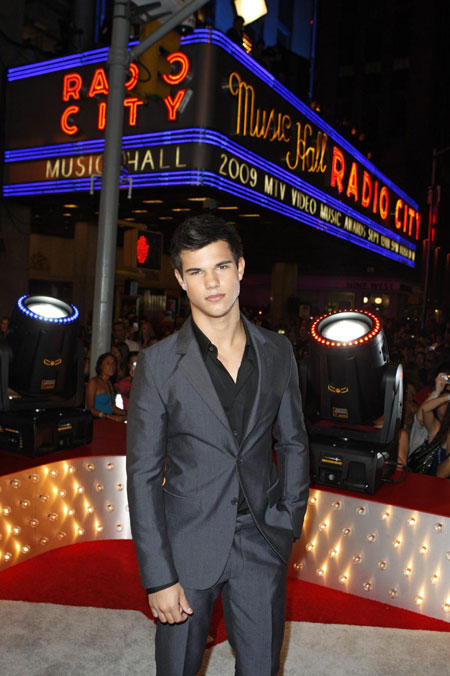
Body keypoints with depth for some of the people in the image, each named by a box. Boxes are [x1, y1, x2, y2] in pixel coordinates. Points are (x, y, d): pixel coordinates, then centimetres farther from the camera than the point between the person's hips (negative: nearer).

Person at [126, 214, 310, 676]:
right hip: (187, 545, -2)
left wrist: (289, 521, 4)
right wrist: (159, 576, -10)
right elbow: (143, 474, -9)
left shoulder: (277, 352, 0)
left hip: (263, 543, 2)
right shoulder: (158, 364, -10)